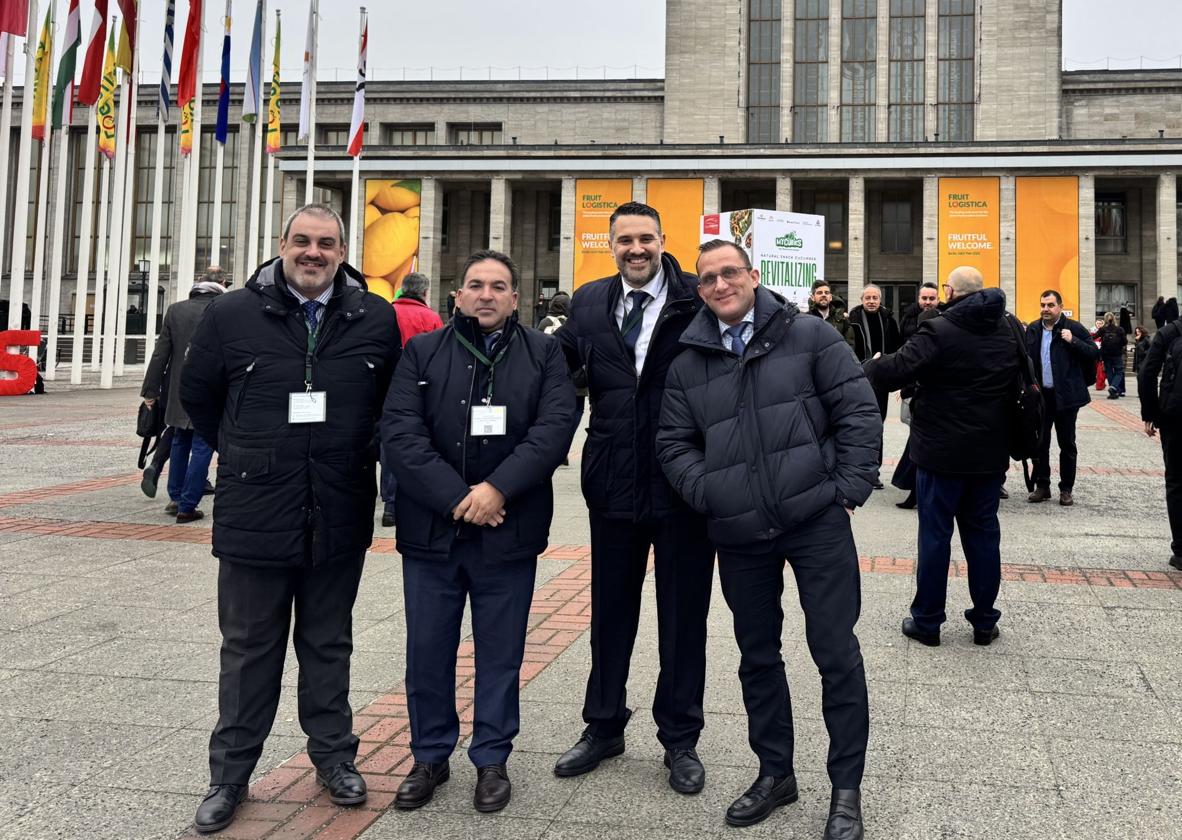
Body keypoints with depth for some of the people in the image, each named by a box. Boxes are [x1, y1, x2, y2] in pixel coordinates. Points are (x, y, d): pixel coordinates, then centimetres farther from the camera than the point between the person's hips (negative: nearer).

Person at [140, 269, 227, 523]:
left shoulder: (175, 310, 1)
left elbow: (161, 354, 2)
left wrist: (150, 390, 7)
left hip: (179, 392, 4)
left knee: (180, 443, 19)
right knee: (202, 447, 2)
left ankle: (175, 498, 27)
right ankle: (187, 506, 3)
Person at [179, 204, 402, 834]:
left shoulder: (375, 319, -1)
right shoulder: (233, 315, -3)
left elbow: (393, 399, 12)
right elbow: (197, 394, 9)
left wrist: (357, 457, 8)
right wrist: (246, 457, 9)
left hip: (339, 517, 1)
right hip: (254, 515, -1)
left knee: (329, 644, 16)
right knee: (248, 649, 10)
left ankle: (333, 756, 31)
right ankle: (229, 775, 24)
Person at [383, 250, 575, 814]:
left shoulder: (543, 355, 5)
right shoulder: (422, 353, 5)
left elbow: (554, 428, -8)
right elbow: (400, 432, -6)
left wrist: (498, 487, -19)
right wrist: (456, 498, -16)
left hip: (508, 531, -1)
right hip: (431, 529, 1)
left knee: (500, 652, 9)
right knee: (427, 650, 10)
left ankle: (492, 759, 25)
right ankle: (430, 756, 27)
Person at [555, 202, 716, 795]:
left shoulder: (698, 301, -8)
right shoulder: (589, 302, 5)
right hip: (614, 482, 4)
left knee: (683, 617, 11)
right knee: (610, 611, 18)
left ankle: (680, 740, 27)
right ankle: (603, 727, 36)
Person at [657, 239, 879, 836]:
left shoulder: (809, 336, 0)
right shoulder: (687, 364, 9)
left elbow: (859, 412, -1)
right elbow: (674, 443, 12)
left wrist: (849, 488, -7)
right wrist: (705, 492, -3)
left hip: (816, 521, -3)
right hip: (738, 534, 4)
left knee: (835, 650, 0)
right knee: (757, 654, 14)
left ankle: (846, 787, 16)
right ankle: (774, 773, 31)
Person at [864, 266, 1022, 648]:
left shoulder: (938, 332, -16)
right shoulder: (1009, 331, 6)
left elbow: (893, 372, -22)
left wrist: (872, 365, -3)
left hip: (942, 452, -5)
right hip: (990, 454, 5)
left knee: (935, 535, 3)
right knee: (983, 534, 12)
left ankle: (926, 621, 11)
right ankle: (984, 621, 19)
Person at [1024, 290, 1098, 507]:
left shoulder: (1074, 328, -3)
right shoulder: (1032, 330, 8)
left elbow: (1094, 353, -6)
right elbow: (1026, 359, 12)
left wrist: (1073, 341, -18)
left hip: (1065, 395, -3)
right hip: (1040, 395, 3)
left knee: (1067, 444, 5)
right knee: (1039, 442, 8)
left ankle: (1066, 489, 13)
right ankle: (1041, 486, 18)